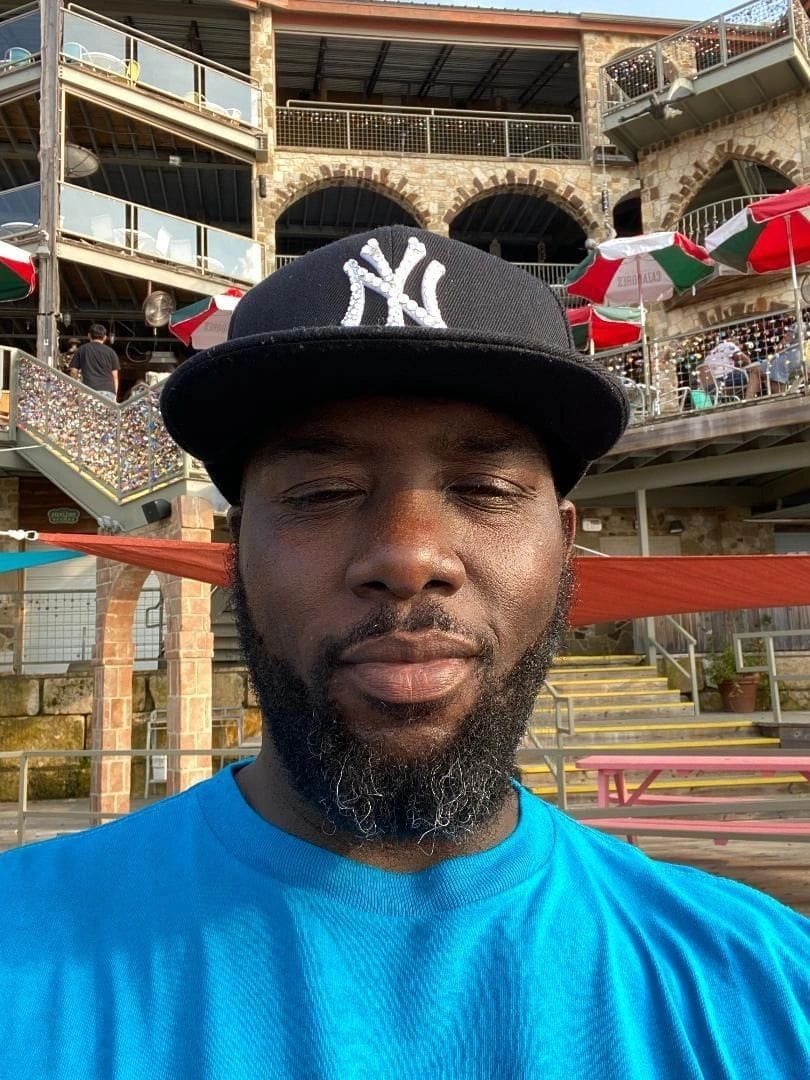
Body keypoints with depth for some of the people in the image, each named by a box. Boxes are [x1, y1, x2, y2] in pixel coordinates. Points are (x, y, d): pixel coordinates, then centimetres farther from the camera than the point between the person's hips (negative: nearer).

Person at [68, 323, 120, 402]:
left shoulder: (81, 350, 13)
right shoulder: (111, 352, 13)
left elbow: (74, 372, 11)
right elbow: (115, 376, 11)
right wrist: (115, 394, 15)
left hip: (89, 390, -1)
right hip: (108, 391, 1)